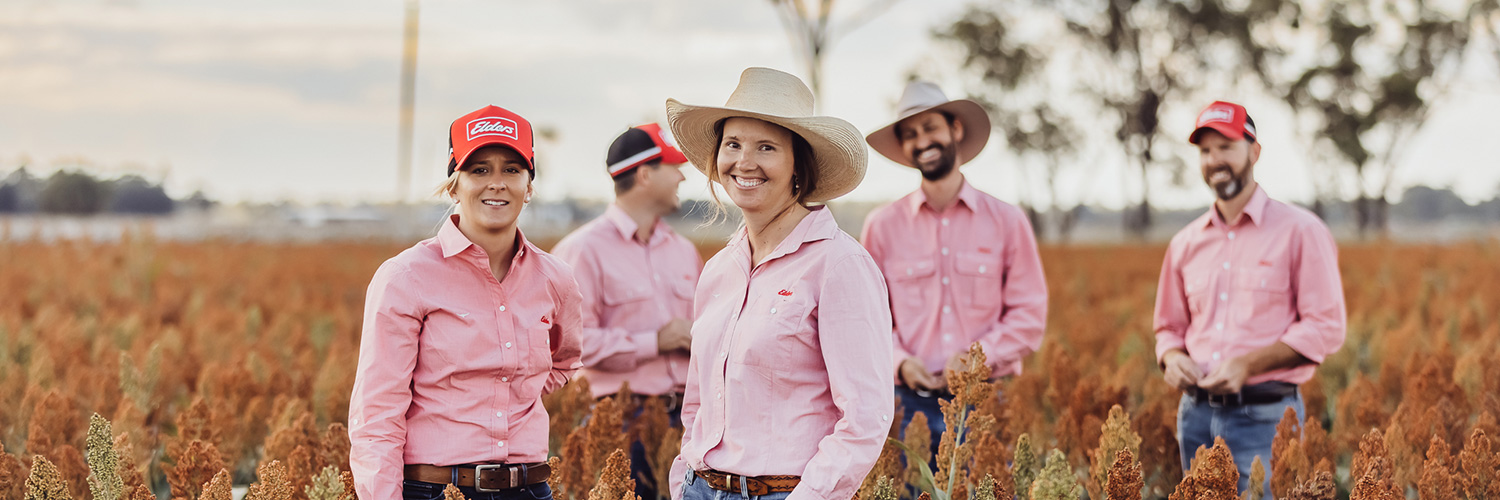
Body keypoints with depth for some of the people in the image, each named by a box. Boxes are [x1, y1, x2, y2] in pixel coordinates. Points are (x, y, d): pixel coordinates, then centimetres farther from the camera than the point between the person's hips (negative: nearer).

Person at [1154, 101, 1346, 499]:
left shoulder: (1300, 231, -3)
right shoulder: (1185, 244, 12)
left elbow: (1326, 327, -7)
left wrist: (1248, 364, -17)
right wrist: (1172, 358, -2)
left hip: (1264, 419, -5)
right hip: (1196, 417, 5)